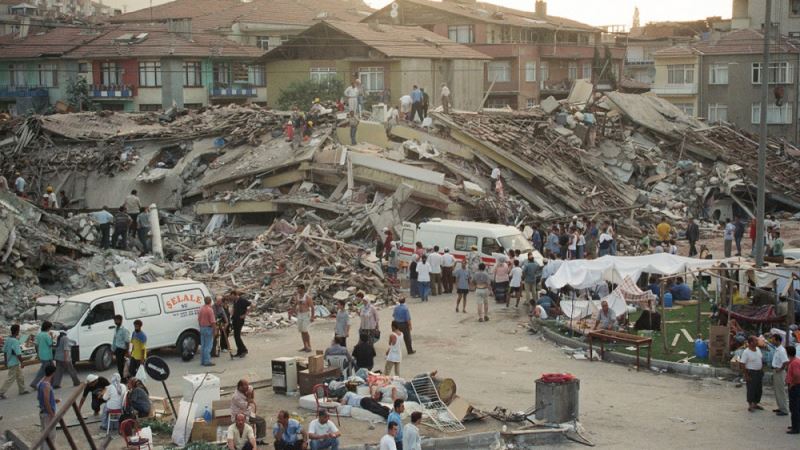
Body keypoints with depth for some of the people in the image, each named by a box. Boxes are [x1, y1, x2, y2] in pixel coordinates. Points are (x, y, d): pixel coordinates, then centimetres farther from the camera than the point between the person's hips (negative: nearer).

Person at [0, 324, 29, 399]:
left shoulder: (7, 339, 1)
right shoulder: (15, 341, -24)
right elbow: (18, 354, -25)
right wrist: (22, 362, -14)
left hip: (10, 361, 9)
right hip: (14, 363, -9)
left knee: (20, 376, 20)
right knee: (11, 379, -1)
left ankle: (22, 390, 32)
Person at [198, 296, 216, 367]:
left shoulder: (201, 308, 6)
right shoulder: (210, 309, -17)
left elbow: (199, 319, 14)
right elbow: (213, 321, -18)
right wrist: (215, 330, -11)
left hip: (202, 328, 8)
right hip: (208, 328, -8)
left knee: (203, 345, 13)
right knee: (208, 346, -4)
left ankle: (202, 361, 18)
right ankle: (207, 361, -5)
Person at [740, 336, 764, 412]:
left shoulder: (758, 349, 5)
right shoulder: (746, 352, -18)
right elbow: (742, 364, -18)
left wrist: (762, 370, 15)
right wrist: (746, 375, -19)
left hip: (759, 372, 7)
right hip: (751, 373, -7)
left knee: (758, 389, 13)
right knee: (751, 389, -1)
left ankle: (755, 404, 27)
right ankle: (750, 405, 9)